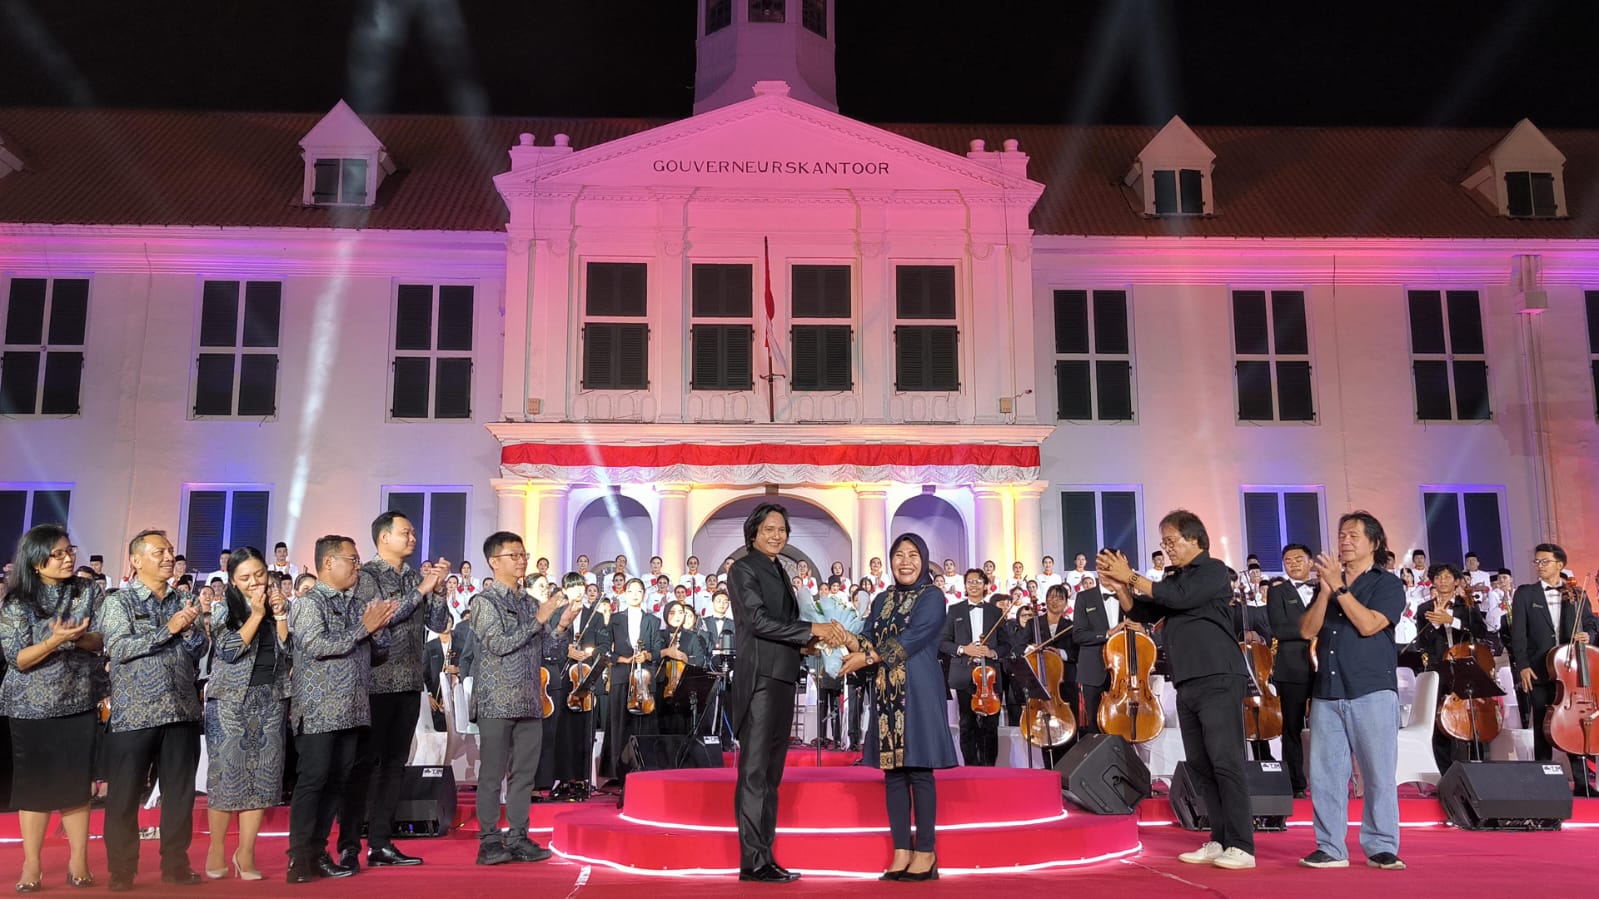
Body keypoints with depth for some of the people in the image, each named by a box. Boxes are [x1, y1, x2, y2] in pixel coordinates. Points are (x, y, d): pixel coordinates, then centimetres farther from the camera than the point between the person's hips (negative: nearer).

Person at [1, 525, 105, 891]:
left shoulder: (89, 591, 1)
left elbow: (105, 640, -4)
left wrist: (78, 638, -24)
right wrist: (55, 640, -27)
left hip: (79, 703, 1)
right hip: (31, 707, -1)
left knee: (76, 783, 4)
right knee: (34, 784, 4)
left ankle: (79, 861, 12)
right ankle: (31, 864, 15)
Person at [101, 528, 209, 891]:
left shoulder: (183, 602, 12)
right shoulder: (119, 601, 1)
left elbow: (198, 650, 9)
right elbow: (119, 649, -12)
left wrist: (190, 628, -10)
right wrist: (169, 629, -15)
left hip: (182, 711, 4)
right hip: (133, 713, -3)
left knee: (180, 793, 7)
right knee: (124, 797, 3)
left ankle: (176, 865, 17)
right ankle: (122, 872, 15)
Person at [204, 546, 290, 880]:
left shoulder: (279, 605, 8)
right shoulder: (223, 608, -1)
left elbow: (288, 653, 0)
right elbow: (230, 651, -15)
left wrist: (280, 616, -10)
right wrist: (257, 614, -16)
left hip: (271, 699, 3)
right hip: (231, 699, -3)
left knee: (263, 774, 2)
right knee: (227, 772, -2)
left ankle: (246, 853, 9)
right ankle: (217, 848, 13)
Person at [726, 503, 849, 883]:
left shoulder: (778, 571, 19)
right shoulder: (743, 569, -5)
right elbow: (758, 621, -16)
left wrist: (806, 642, 0)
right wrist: (812, 630, -16)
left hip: (782, 681, 9)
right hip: (759, 679, -9)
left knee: (771, 773, 10)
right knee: (754, 772, -6)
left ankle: (765, 856, 15)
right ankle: (753, 862, -3)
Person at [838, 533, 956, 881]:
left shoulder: (932, 598, -3)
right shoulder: (883, 600, 15)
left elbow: (908, 642, -14)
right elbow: (869, 640, 8)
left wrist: (865, 659, -12)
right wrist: (847, 639, -13)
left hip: (919, 692, -5)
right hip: (888, 694, 6)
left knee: (919, 770, -4)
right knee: (892, 770, 4)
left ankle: (925, 852, 4)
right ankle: (901, 852, 10)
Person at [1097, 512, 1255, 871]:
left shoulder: (1212, 570, -4)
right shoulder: (1174, 579, 18)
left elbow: (1180, 598, -19)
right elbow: (1141, 613, 16)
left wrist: (1131, 577, -14)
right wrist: (1120, 585, -1)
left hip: (1218, 679, -8)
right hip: (1187, 684, 8)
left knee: (1226, 762, -10)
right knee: (1201, 766, 7)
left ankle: (1242, 847, -8)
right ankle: (1219, 841, 13)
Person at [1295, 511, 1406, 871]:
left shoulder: (1388, 584, 3)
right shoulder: (1328, 582, 17)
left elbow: (1369, 625, -14)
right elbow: (1307, 630, 5)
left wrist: (1339, 587, -13)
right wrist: (1326, 589, -5)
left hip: (1372, 690, -4)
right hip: (1327, 691, 5)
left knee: (1379, 773, -1)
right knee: (1325, 773, 2)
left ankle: (1381, 847, 8)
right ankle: (1330, 848, 9)